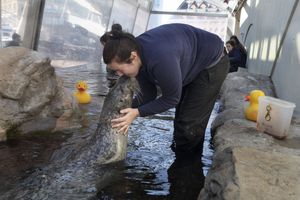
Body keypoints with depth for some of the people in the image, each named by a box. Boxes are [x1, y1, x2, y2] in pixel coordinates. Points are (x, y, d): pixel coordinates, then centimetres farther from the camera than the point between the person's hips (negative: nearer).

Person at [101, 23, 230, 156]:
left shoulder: (160, 59, -43)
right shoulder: (135, 50, -15)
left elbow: (172, 98, -27)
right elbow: (148, 94, -7)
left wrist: (137, 112, -27)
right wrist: (129, 110, -21)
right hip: (193, 64, 8)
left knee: (190, 125, -9)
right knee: (181, 120, 16)